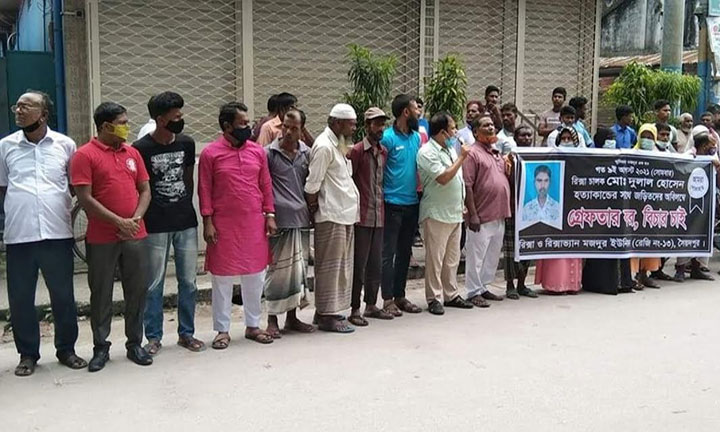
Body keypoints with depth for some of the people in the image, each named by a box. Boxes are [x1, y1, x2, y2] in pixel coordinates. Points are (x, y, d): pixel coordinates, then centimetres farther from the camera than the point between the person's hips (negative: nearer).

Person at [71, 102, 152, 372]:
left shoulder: (133, 153, 10)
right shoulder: (85, 155, -5)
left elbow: (145, 190, 11)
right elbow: (85, 199, -11)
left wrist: (136, 219, -6)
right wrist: (119, 222, -14)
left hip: (135, 236, 4)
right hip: (101, 239, -4)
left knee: (137, 291, 9)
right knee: (101, 294, 6)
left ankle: (135, 344, 22)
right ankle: (101, 347, 19)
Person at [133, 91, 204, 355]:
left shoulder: (187, 144, 6)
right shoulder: (141, 149, -8)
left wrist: (186, 206, 14)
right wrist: (141, 218, -4)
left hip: (186, 222, 4)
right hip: (155, 226, -4)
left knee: (188, 281, 9)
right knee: (155, 284, 5)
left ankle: (186, 333, 22)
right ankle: (154, 337, 17)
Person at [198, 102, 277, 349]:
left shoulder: (257, 151, 6)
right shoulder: (210, 153, -5)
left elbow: (266, 186, 9)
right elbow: (204, 191, -4)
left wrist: (270, 215, 4)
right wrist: (207, 222, -9)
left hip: (254, 224, 4)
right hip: (224, 225, -3)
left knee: (255, 276, 9)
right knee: (222, 278, 5)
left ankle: (253, 326, 23)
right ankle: (222, 330, 16)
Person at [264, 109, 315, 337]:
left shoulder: (306, 153, 10)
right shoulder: (269, 152, -3)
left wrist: (310, 208, 11)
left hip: (300, 217, 5)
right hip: (279, 219, -5)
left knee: (298, 269, 11)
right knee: (278, 269, 0)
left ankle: (292, 318, 23)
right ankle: (272, 320, 11)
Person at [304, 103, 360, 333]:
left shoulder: (338, 145, 17)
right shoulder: (324, 146, -14)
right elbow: (312, 184, -16)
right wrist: (313, 208, -5)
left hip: (345, 214, 10)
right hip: (331, 216, -10)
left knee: (341, 265, 14)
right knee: (330, 266, -3)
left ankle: (328, 310, 24)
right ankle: (327, 316, 4)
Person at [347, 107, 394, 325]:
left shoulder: (384, 152, 13)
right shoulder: (357, 150, -7)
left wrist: (382, 205, 13)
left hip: (379, 215, 7)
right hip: (362, 217, -6)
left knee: (376, 264, 12)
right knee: (359, 264, -1)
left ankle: (371, 305, 23)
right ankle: (355, 309, 7)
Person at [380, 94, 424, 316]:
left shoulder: (417, 137, 11)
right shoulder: (388, 138, -10)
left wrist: (419, 190, 10)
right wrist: (382, 195, -13)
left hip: (412, 203, 7)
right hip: (393, 204, -7)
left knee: (405, 252, 13)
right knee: (388, 253, -1)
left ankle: (400, 296, 23)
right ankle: (388, 299, 6)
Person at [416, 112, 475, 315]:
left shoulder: (451, 149, 15)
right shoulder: (427, 152, -12)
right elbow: (443, 178, -21)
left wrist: (462, 204, 17)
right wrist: (462, 157, -15)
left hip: (455, 212, 8)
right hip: (436, 213, -8)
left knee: (452, 258, 13)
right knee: (435, 258, -2)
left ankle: (451, 295, 22)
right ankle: (434, 298, 5)